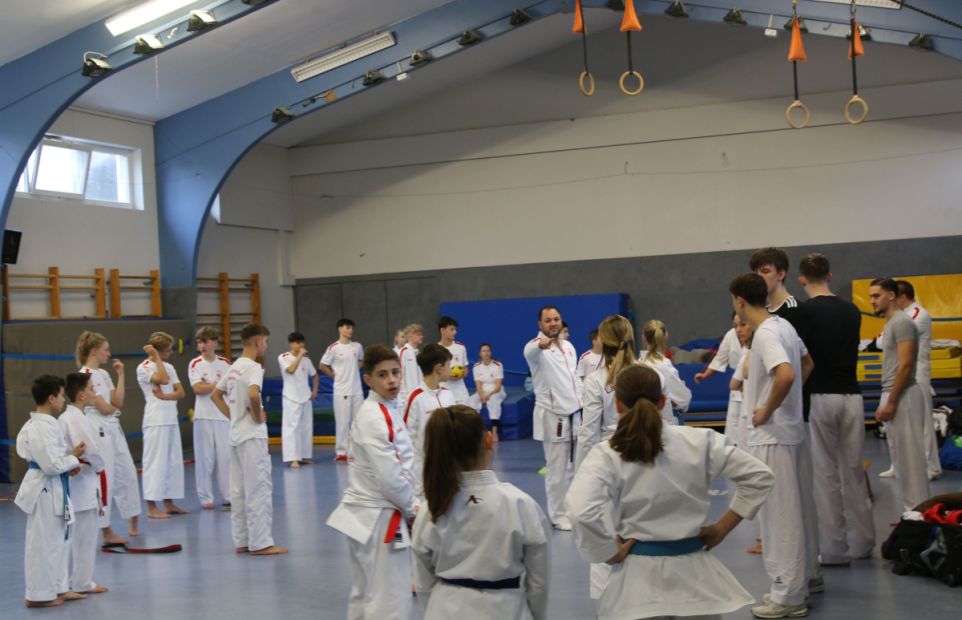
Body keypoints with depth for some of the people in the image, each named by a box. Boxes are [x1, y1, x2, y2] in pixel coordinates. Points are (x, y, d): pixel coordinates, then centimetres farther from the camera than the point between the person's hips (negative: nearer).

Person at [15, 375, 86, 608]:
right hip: (45, 490, -10)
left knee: (57, 540, 18)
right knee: (43, 543, 1)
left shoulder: (38, 424, 10)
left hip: (51, 488, 10)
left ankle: (55, 588, 28)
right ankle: (38, 595, 11)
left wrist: (68, 463, 3)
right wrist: (73, 458, -10)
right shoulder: (42, 428, -22)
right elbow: (52, 465, -25)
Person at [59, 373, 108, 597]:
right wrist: (100, 467, -6)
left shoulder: (64, 418, 10)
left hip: (70, 481, 9)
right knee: (85, 536, 1)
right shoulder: (78, 419, -19)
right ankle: (82, 583, 8)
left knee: (74, 535, 17)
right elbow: (90, 451, -22)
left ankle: (70, 582, 24)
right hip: (84, 483, -9)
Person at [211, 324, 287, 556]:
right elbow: (253, 394, -33)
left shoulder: (234, 368, 12)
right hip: (252, 436, -9)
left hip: (236, 435, 9)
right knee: (258, 489, -3)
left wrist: (232, 415, 13)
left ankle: (241, 541, 19)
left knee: (239, 490, 12)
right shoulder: (254, 367, -15)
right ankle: (261, 543, 0)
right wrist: (257, 416, -16)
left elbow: (215, 395, 21)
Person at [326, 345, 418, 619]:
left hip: (369, 517, 10)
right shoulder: (373, 418, -20)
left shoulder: (387, 411, 10)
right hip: (379, 519, -10)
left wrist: (411, 505, 5)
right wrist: (412, 509, -9)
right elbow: (390, 477, -23)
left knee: (365, 596, 19)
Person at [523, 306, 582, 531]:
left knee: (574, 465, 13)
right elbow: (530, 352, -37)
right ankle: (558, 515, 9)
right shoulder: (537, 347, -11)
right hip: (553, 416, -6)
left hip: (575, 413, 6)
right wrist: (541, 345, -61)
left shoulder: (569, 346, 11)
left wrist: (583, 405, 13)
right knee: (557, 469, -2)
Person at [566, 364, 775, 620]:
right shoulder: (699, 442, -3)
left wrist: (611, 554, -12)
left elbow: (582, 512, -28)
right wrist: (723, 527, 8)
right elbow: (759, 476, 3)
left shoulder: (606, 455, -12)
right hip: (694, 573, 2)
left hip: (639, 579, -2)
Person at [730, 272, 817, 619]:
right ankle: (807, 577, 32)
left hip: (771, 436, -10)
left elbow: (786, 374, -35)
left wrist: (767, 410, -21)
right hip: (789, 430, 10)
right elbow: (806, 364, 22)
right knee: (795, 509, 19)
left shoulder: (765, 334, -20)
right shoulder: (783, 325, 8)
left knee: (779, 516, -2)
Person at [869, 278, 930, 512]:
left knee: (910, 457, -6)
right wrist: (885, 402, 17)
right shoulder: (890, 324, 17)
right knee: (902, 458, 12)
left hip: (902, 396, -10)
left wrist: (891, 403, -19)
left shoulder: (901, 323, -12)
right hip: (893, 396, 10)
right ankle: (911, 511, 18)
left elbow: (906, 365, -18)